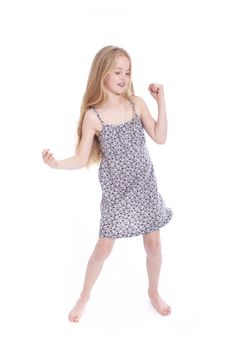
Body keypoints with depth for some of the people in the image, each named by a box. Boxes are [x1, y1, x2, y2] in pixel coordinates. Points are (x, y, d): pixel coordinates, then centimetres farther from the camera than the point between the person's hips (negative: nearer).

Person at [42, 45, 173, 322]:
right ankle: (84, 297, 30)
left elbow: (160, 138, -4)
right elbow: (82, 159, -10)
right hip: (116, 190, -3)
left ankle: (153, 292, 37)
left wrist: (161, 101, -8)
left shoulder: (137, 103, -3)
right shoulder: (93, 115, -12)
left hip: (145, 185, 3)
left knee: (153, 243, 11)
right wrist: (57, 164, -28)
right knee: (104, 247, 6)